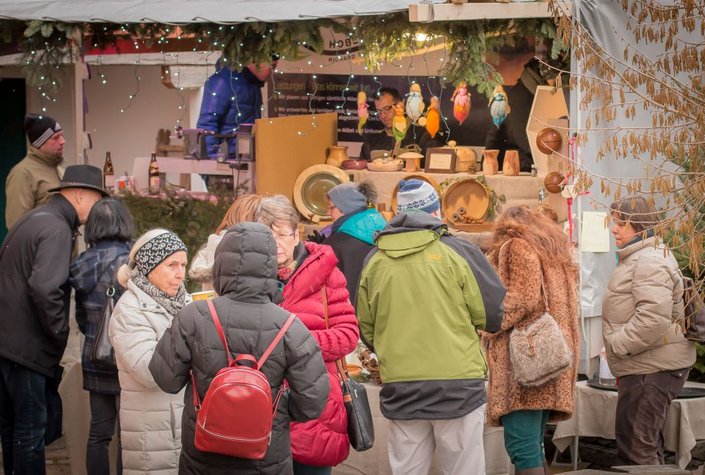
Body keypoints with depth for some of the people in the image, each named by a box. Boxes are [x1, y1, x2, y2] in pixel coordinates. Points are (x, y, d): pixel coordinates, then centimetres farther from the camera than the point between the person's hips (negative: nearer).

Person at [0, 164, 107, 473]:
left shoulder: (33, 219, 14)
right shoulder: (57, 230, -16)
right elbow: (45, 289, -28)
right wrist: (60, 332, -15)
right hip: (28, 344, -10)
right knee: (31, 427, -1)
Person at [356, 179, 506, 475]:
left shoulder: (374, 261, 5)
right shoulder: (458, 253, -5)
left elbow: (367, 331, 11)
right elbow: (493, 315, -3)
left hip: (400, 390, 3)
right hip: (458, 385, -3)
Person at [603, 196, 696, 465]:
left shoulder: (650, 262, -17)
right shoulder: (637, 258, 19)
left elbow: (654, 317, -29)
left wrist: (617, 345, -19)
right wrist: (623, 363, 20)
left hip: (651, 371, -11)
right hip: (645, 367, 11)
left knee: (635, 447, -10)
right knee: (647, 447, 18)